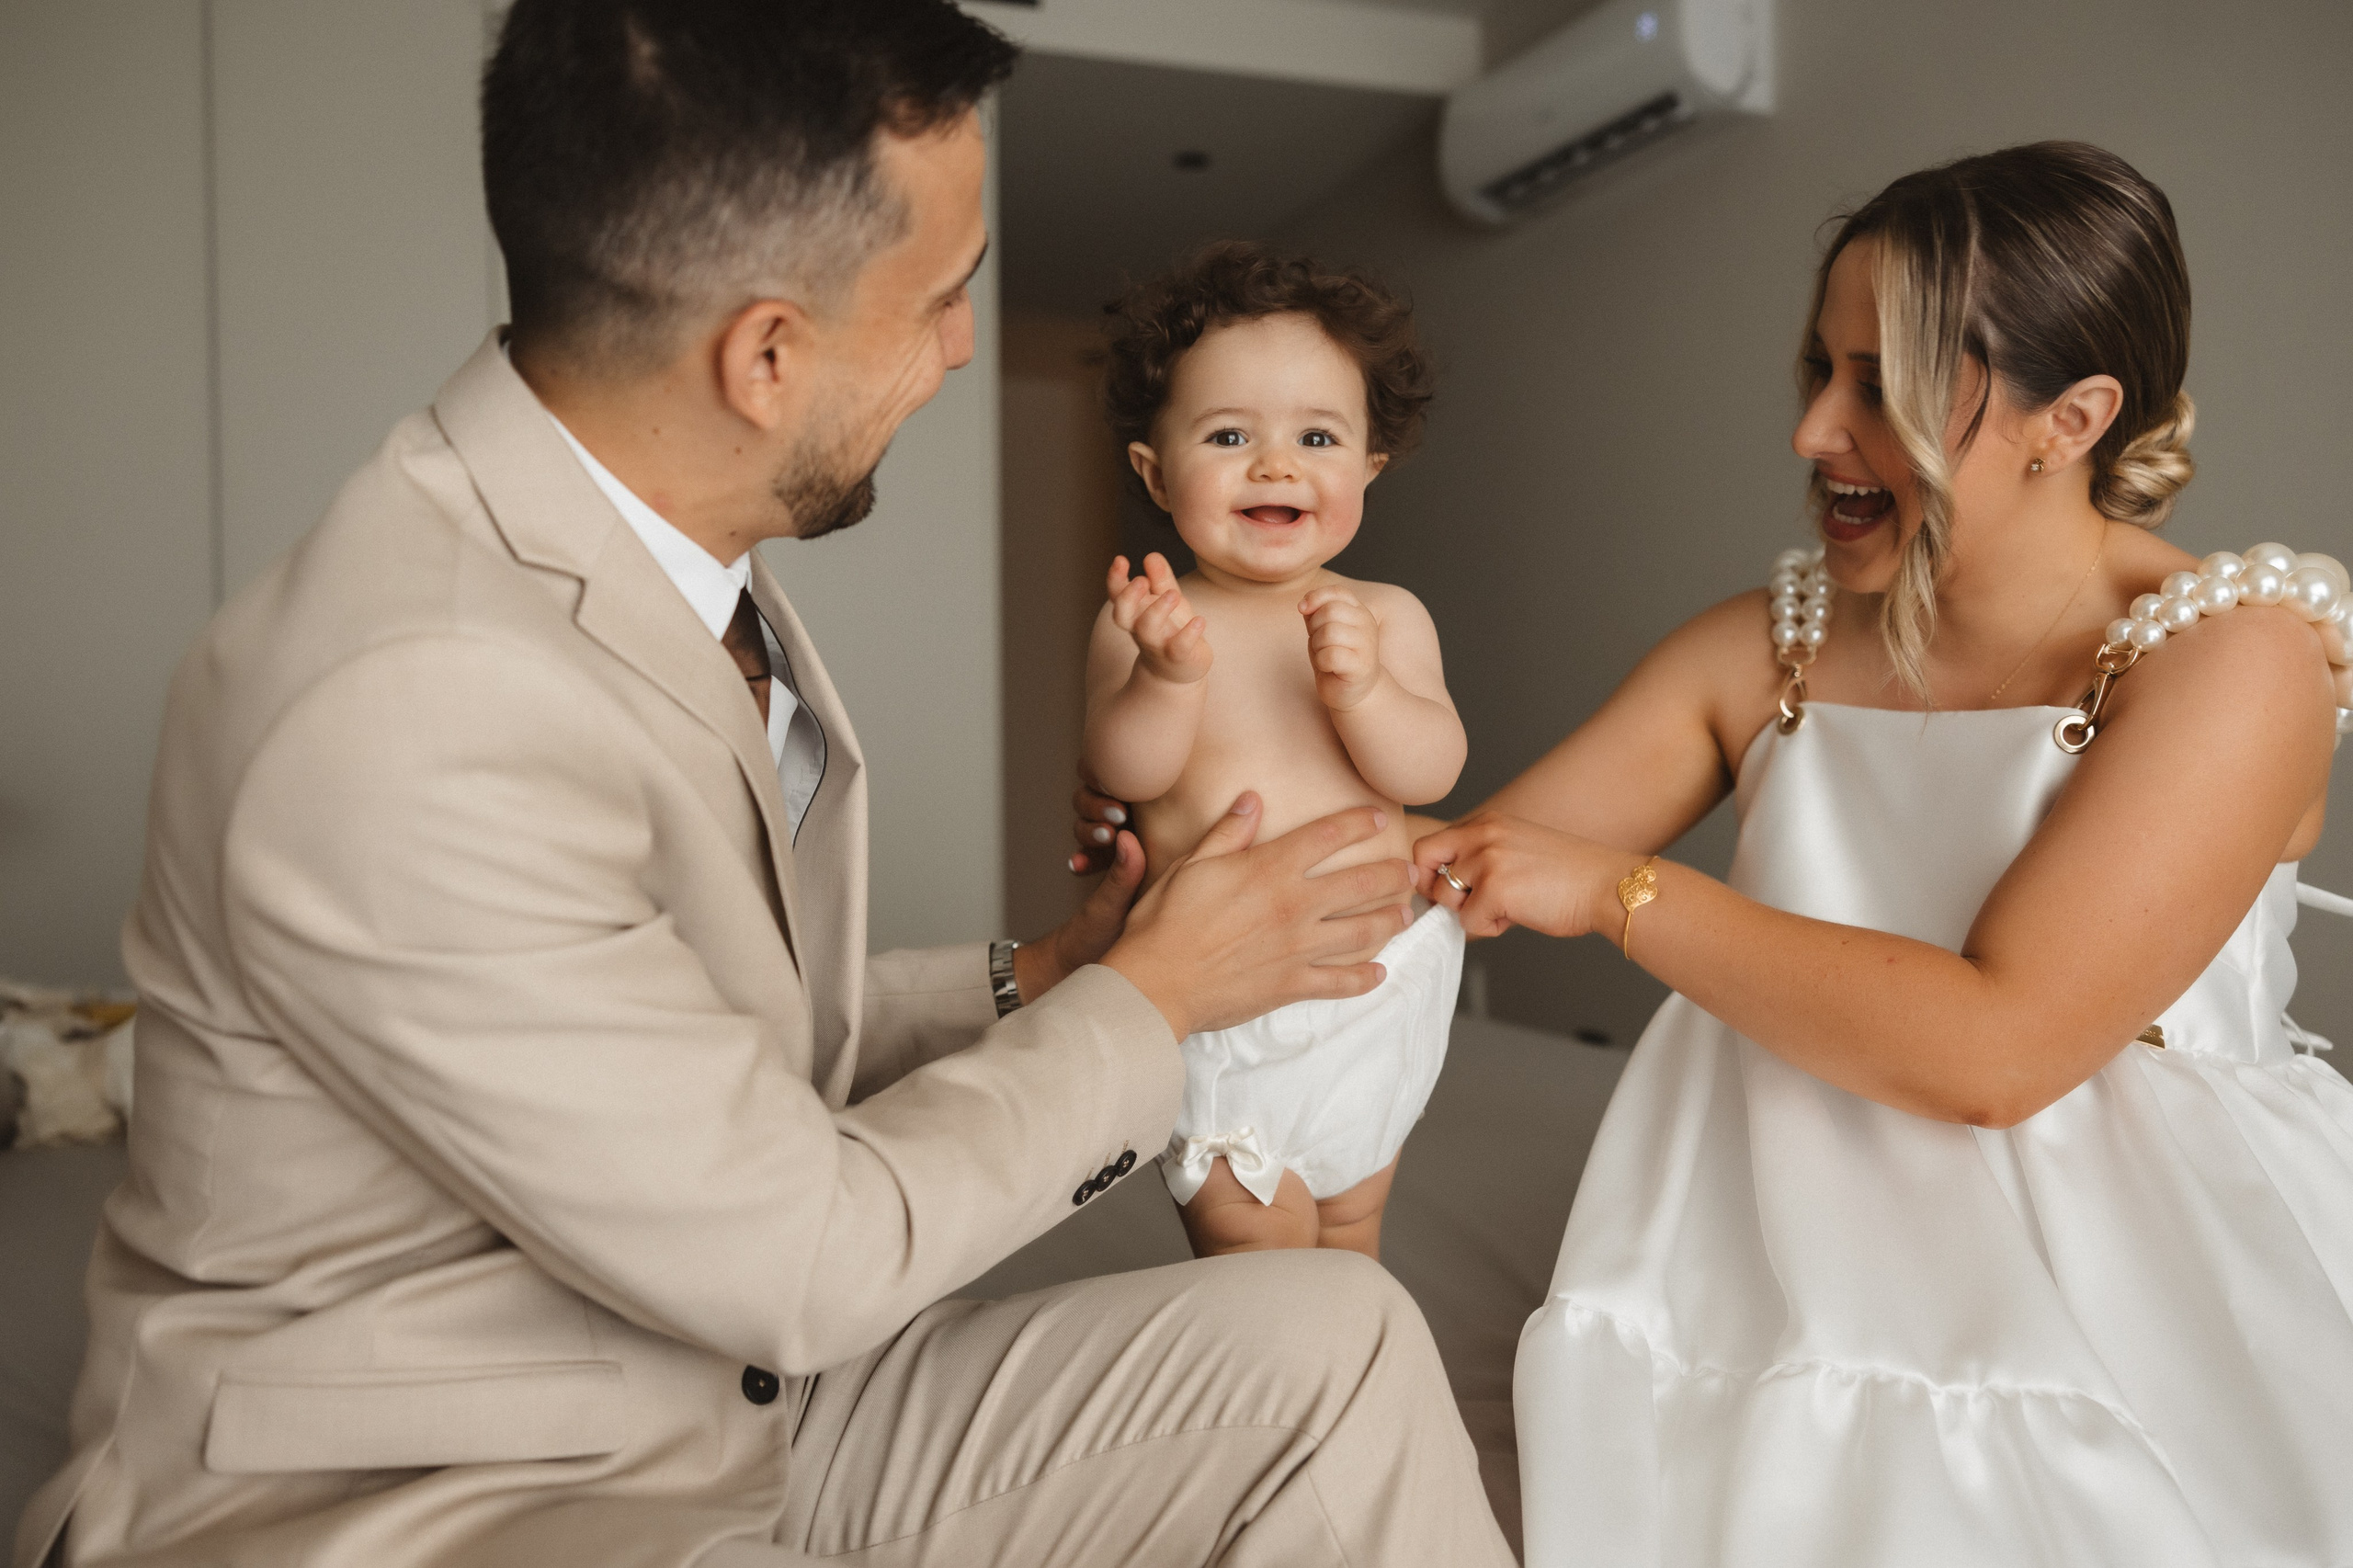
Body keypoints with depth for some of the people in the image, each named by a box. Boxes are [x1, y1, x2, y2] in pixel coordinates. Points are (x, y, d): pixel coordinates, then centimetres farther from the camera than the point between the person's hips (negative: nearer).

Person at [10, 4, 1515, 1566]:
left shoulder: (664, 556, -2)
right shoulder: (406, 717, -28)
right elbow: (805, 1259, -20)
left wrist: (1030, 982, 1)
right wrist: (1149, 1002, -9)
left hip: (727, 1398, 8)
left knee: (1332, 1340, -4)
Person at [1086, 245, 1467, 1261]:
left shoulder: (1387, 617, -2)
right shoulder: (1145, 622, -8)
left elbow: (1428, 773, -12)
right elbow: (1125, 774, -19)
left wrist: (1360, 687, -30)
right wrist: (1170, 676, -36)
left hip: (1375, 995, 3)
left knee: (1350, 1244, 21)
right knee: (1260, 1257, 1)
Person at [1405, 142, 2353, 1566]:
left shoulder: (2233, 654, -11)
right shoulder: (1766, 651, 4)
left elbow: (1989, 1049, -21)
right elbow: (1472, 861, 5)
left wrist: (1619, 889, -18)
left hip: (2132, 1282, -3)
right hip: (1805, 1270, 4)